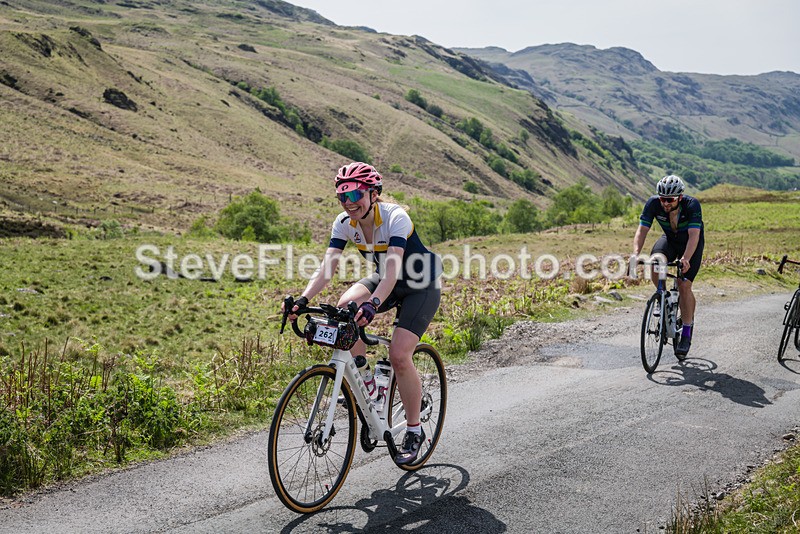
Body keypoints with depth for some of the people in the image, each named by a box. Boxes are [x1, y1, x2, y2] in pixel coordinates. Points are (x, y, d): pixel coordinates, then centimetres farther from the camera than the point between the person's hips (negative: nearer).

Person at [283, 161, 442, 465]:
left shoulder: (395, 218, -29)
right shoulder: (344, 223, -13)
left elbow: (394, 268, -42)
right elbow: (327, 266, -21)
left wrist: (374, 303, -58)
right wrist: (303, 299, -37)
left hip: (422, 286, -5)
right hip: (385, 280, 6)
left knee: (399, 355, -20)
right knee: (345, 308, -25)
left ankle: (414, 431, 0)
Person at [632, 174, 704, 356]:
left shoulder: (692, 205, -32)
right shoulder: (653, 203, -25)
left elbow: (694, 235, -41)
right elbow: (642, 229, -29)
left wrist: (685, 259, -56)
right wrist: (636, 253, -45)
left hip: (691, 243, -3)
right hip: (670, 239, 3)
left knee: (684, 285, -16)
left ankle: (686, 335, -3)